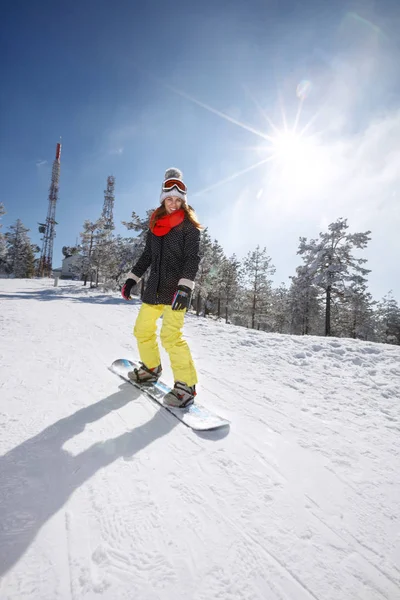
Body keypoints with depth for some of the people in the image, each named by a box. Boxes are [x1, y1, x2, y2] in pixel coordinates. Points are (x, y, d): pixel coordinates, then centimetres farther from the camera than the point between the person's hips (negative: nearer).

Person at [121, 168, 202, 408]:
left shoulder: (189, 225, -2)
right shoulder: (156, 225, 15)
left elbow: (193, 258, -12)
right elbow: (147, 256, 20)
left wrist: (185, 287, -24)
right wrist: (132, 279, 12)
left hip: (176, 289, -7)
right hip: (155, 287, 7)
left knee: (171, 335, -19)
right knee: (142, 329, 13)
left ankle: (186, 386, -8)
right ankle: (151, 369, 35)